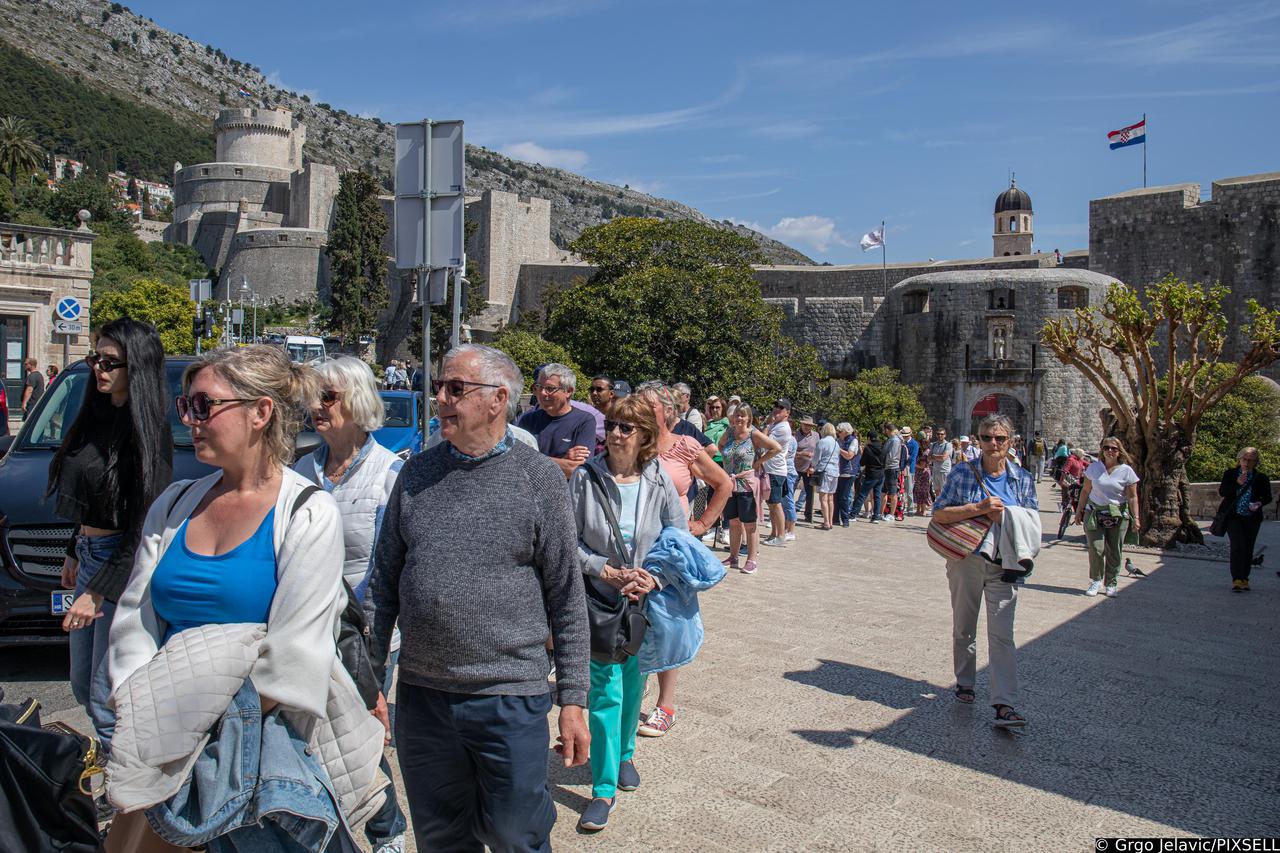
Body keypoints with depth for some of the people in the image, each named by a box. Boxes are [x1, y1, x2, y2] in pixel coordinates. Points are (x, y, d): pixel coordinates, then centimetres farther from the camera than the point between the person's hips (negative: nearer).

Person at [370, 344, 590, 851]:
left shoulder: (539, 477, -6)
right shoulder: (417, 474, 4)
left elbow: (567, 598, -3)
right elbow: (385, 582, 9)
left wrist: (573, 699, -4)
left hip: (510, 698, -3)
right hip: (421, 696, 4)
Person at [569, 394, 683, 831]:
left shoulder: (658, 481, -6)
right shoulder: (585, 477, -11)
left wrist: (654, 579, -15)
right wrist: (608, 572, -18)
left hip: (644, 599, 3)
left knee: (633, 682, 17)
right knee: (605, 690, -3)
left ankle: (624, 754, 41)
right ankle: (604, 788, 9)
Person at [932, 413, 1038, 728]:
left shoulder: (1022, 479, 3)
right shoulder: (963, 473, -4)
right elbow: (939, 513, -8)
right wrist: (979, 508, -20)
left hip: (1003, 566, 0)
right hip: (966, 561, 0)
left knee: (1002, 634, -8)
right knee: (963, 628, 15)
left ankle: (1005, 705, -9)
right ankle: (964, 683, 36)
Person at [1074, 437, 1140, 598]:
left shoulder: (1126, 471, -2)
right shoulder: (1094, 468, 2)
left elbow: (1132, 497, -1)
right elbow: (1085, 491, 9)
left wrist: (1136, 518, -8)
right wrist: (1079, 511, 8)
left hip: (1118, 515, 0)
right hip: (1095, 513, 0)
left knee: (1114, 552, 3)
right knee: (1096, 549, -8)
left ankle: (1111, 584, 16)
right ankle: (1096, 581, 9)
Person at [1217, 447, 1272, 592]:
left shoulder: (1261, 478, 1)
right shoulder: (1230, 474, 1)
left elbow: (1267, 497, 8)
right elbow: (1222, 492, -6)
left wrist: (1260, 503, -14)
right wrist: (1237, 484, -20)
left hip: (1252, 518, 2)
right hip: (1234, 516, -2)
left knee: (1248, 549, 5)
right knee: (1237, 546, -13)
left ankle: (1244, 579, 16)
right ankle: (1236, 580, -13)